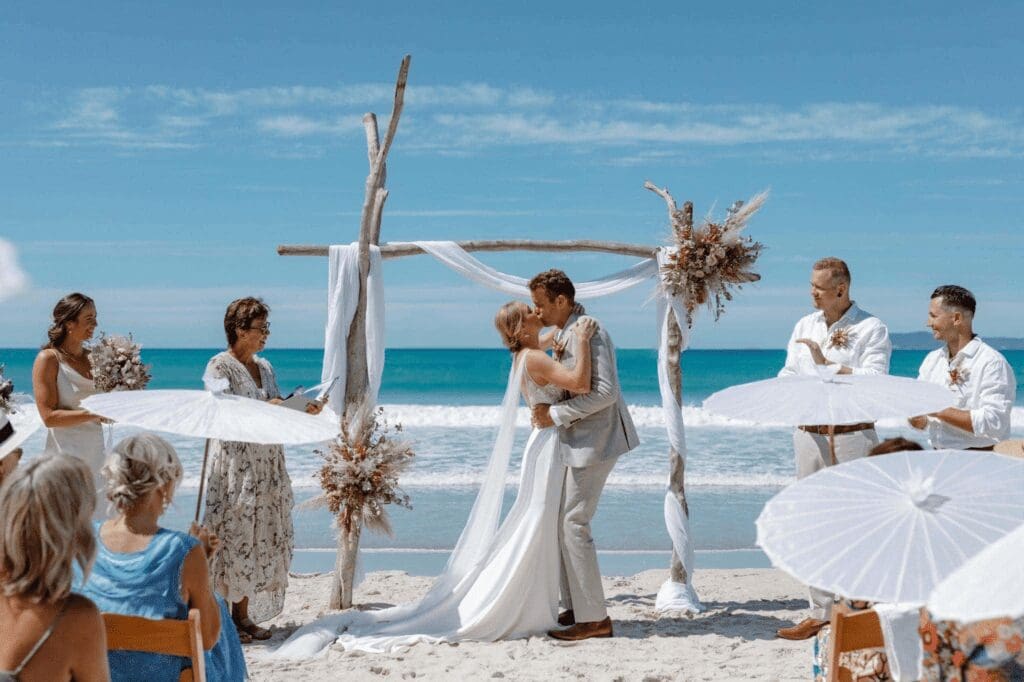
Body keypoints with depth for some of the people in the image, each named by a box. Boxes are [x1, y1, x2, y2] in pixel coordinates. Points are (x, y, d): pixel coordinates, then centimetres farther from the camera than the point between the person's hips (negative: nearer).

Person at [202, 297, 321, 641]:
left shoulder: (264, 367, 15)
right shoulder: (220, 365, -6)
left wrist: (304, 411, 1)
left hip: (266, 463, 7)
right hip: (234, 462, -7)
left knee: (260, 537, 7)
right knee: (231, 535, -7)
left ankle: (243, 614, 14)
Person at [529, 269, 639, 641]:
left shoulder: (585, 333, -18)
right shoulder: (564, 334, 14)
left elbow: (605, 391, -26)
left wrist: (557, 414, -21)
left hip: (594, 441, -10)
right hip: (578, 440, 10)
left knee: (574, 524, -8)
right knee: (563, 523, 13)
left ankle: (594, 618, -1)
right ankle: (575, 608, 22)